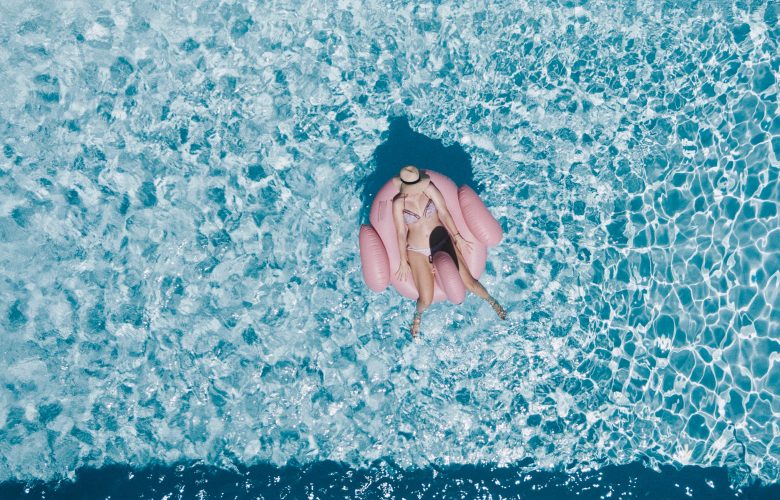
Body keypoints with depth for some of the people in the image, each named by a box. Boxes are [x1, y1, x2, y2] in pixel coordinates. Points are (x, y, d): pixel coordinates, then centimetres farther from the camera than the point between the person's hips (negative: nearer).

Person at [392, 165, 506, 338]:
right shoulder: (398, 203, -11)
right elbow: (401, 233, -7)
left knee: (468, 282, 0)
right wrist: (404, 262, -3)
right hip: (417, 252, -1)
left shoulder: (428, 189, -9)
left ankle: (492, 301, 31)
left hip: (442, 242, 2)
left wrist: (457, 237, 0)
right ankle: (418, 315, 27)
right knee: (426, 300, -10)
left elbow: (444, 213, -3)